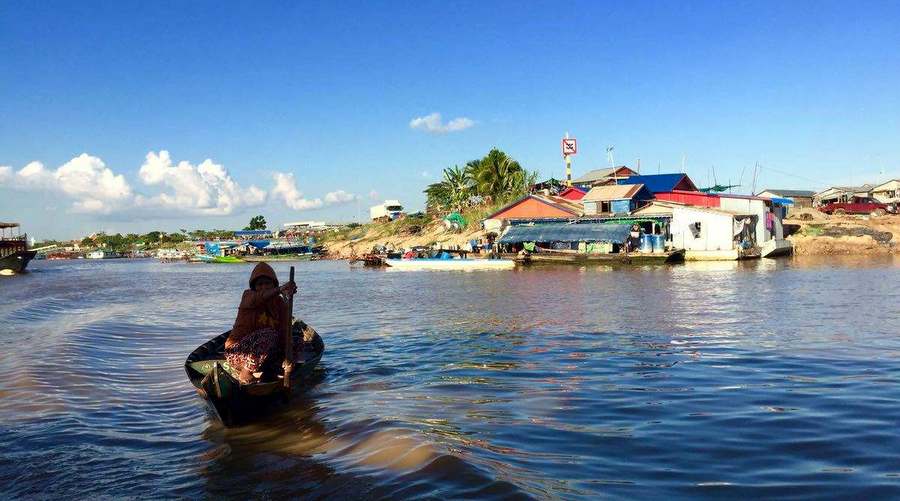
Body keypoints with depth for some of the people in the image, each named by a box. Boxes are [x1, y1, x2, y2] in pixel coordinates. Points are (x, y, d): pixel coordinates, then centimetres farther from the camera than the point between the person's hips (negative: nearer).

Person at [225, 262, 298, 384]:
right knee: (268, 334, -30)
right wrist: (280, 289, -48)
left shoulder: (280, 303, 3)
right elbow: (257, 298, -32)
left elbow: (285, 330, -9)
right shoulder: (248, 296, -5)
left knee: (296, 346, -7)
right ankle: (245, 374, -22)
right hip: (237, 351, -5)